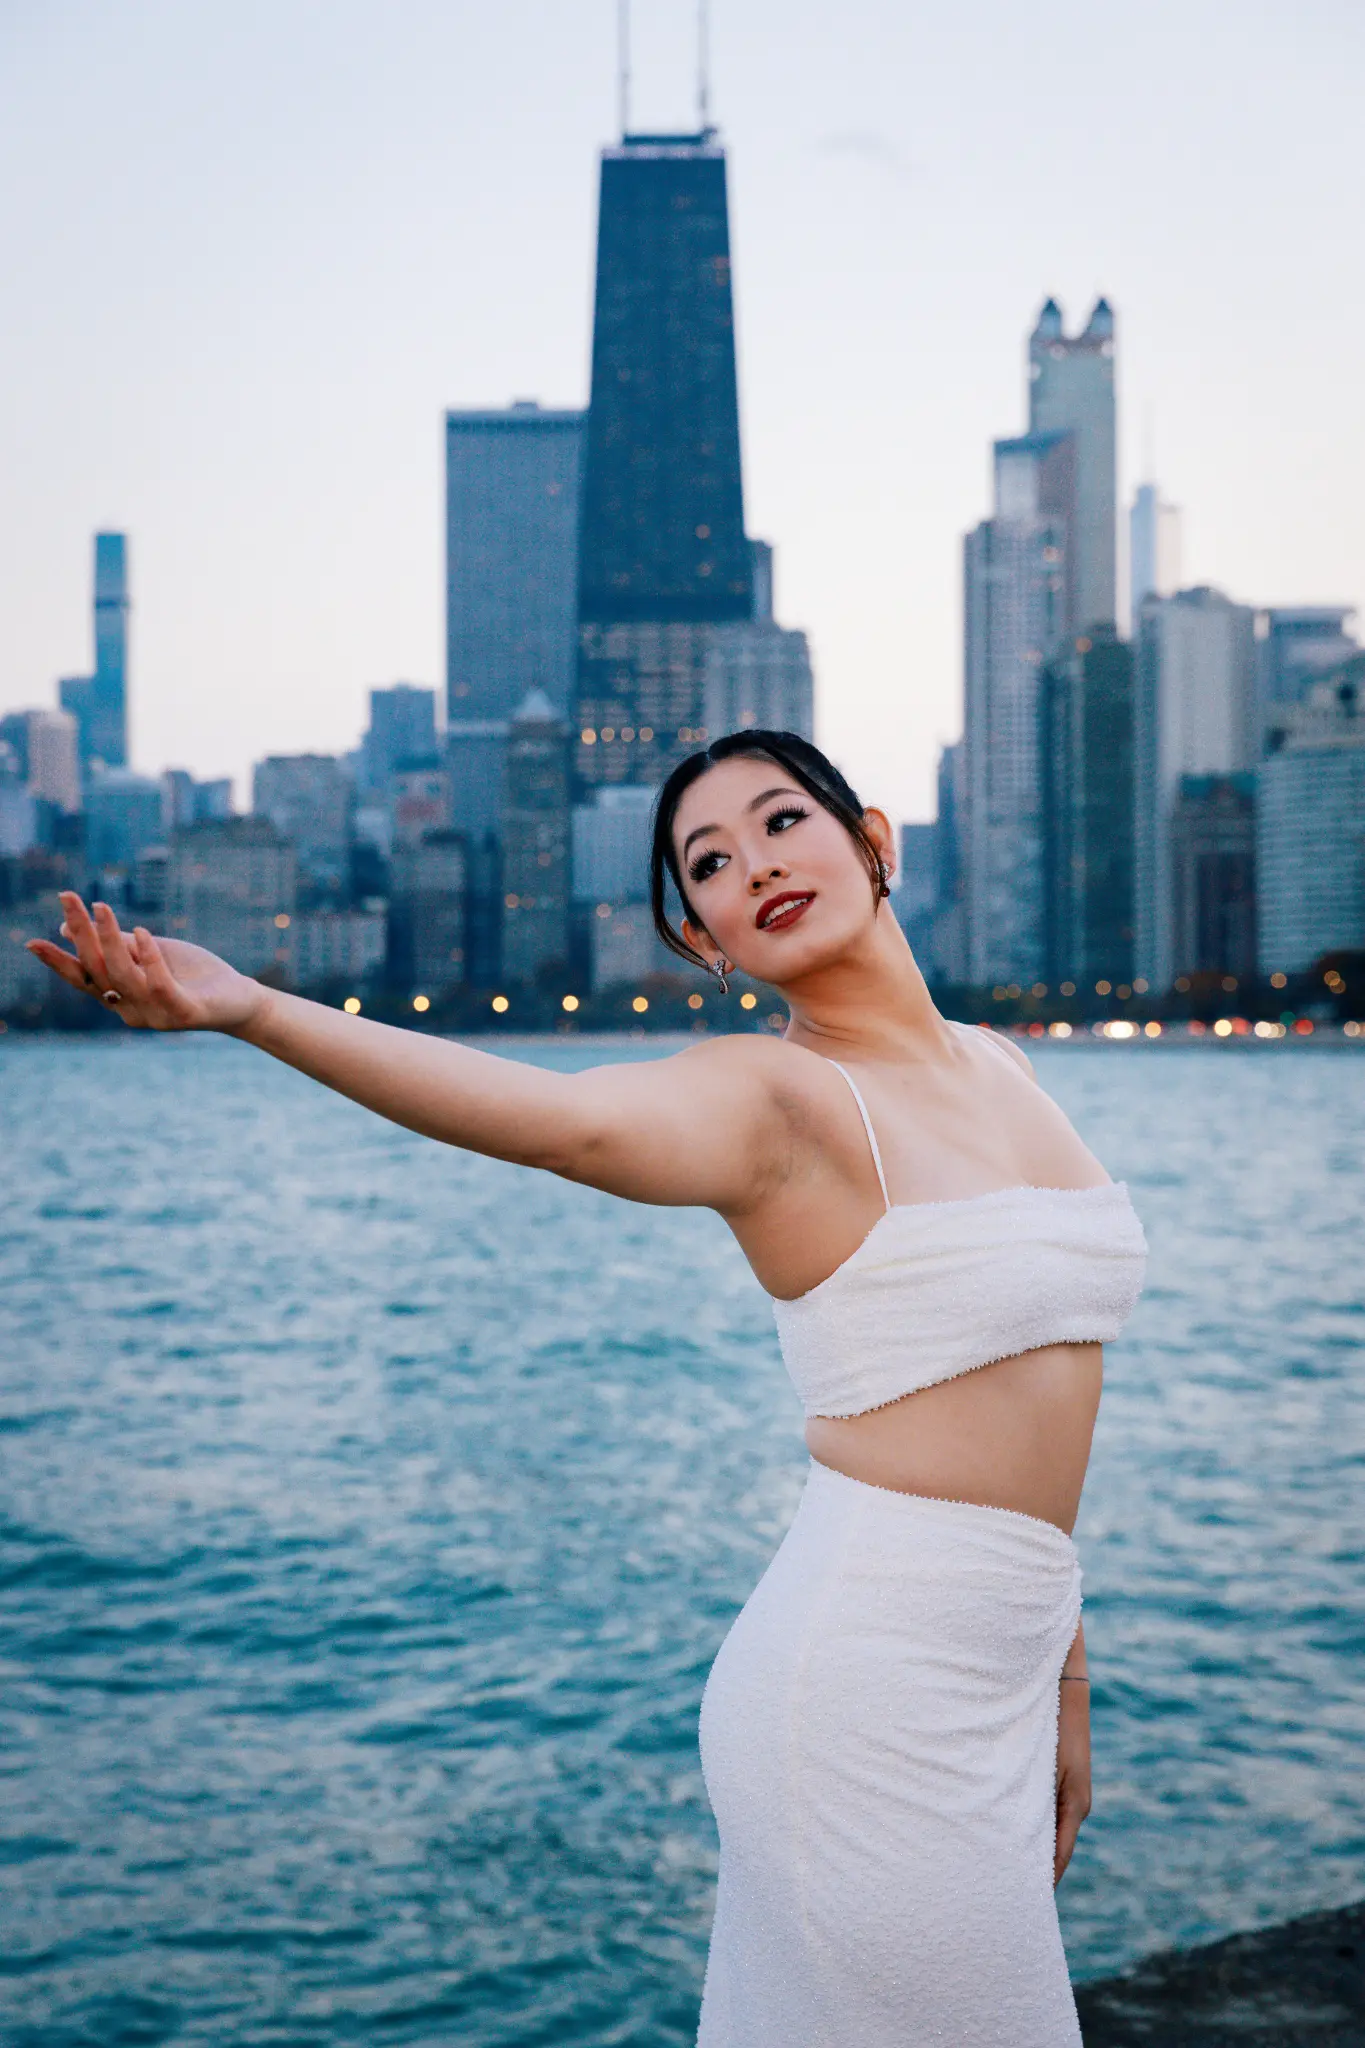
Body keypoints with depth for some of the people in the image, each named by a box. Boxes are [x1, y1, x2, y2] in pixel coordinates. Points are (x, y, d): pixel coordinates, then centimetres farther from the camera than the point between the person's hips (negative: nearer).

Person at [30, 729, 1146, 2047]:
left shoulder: (996, 1068, 11)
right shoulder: (770, 1097, -10)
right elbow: (558, 1116, -31)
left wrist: (1062, 1678, 17)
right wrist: (251, 1011, -46)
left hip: (987, 1683, 7)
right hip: (875, 1696, -7)